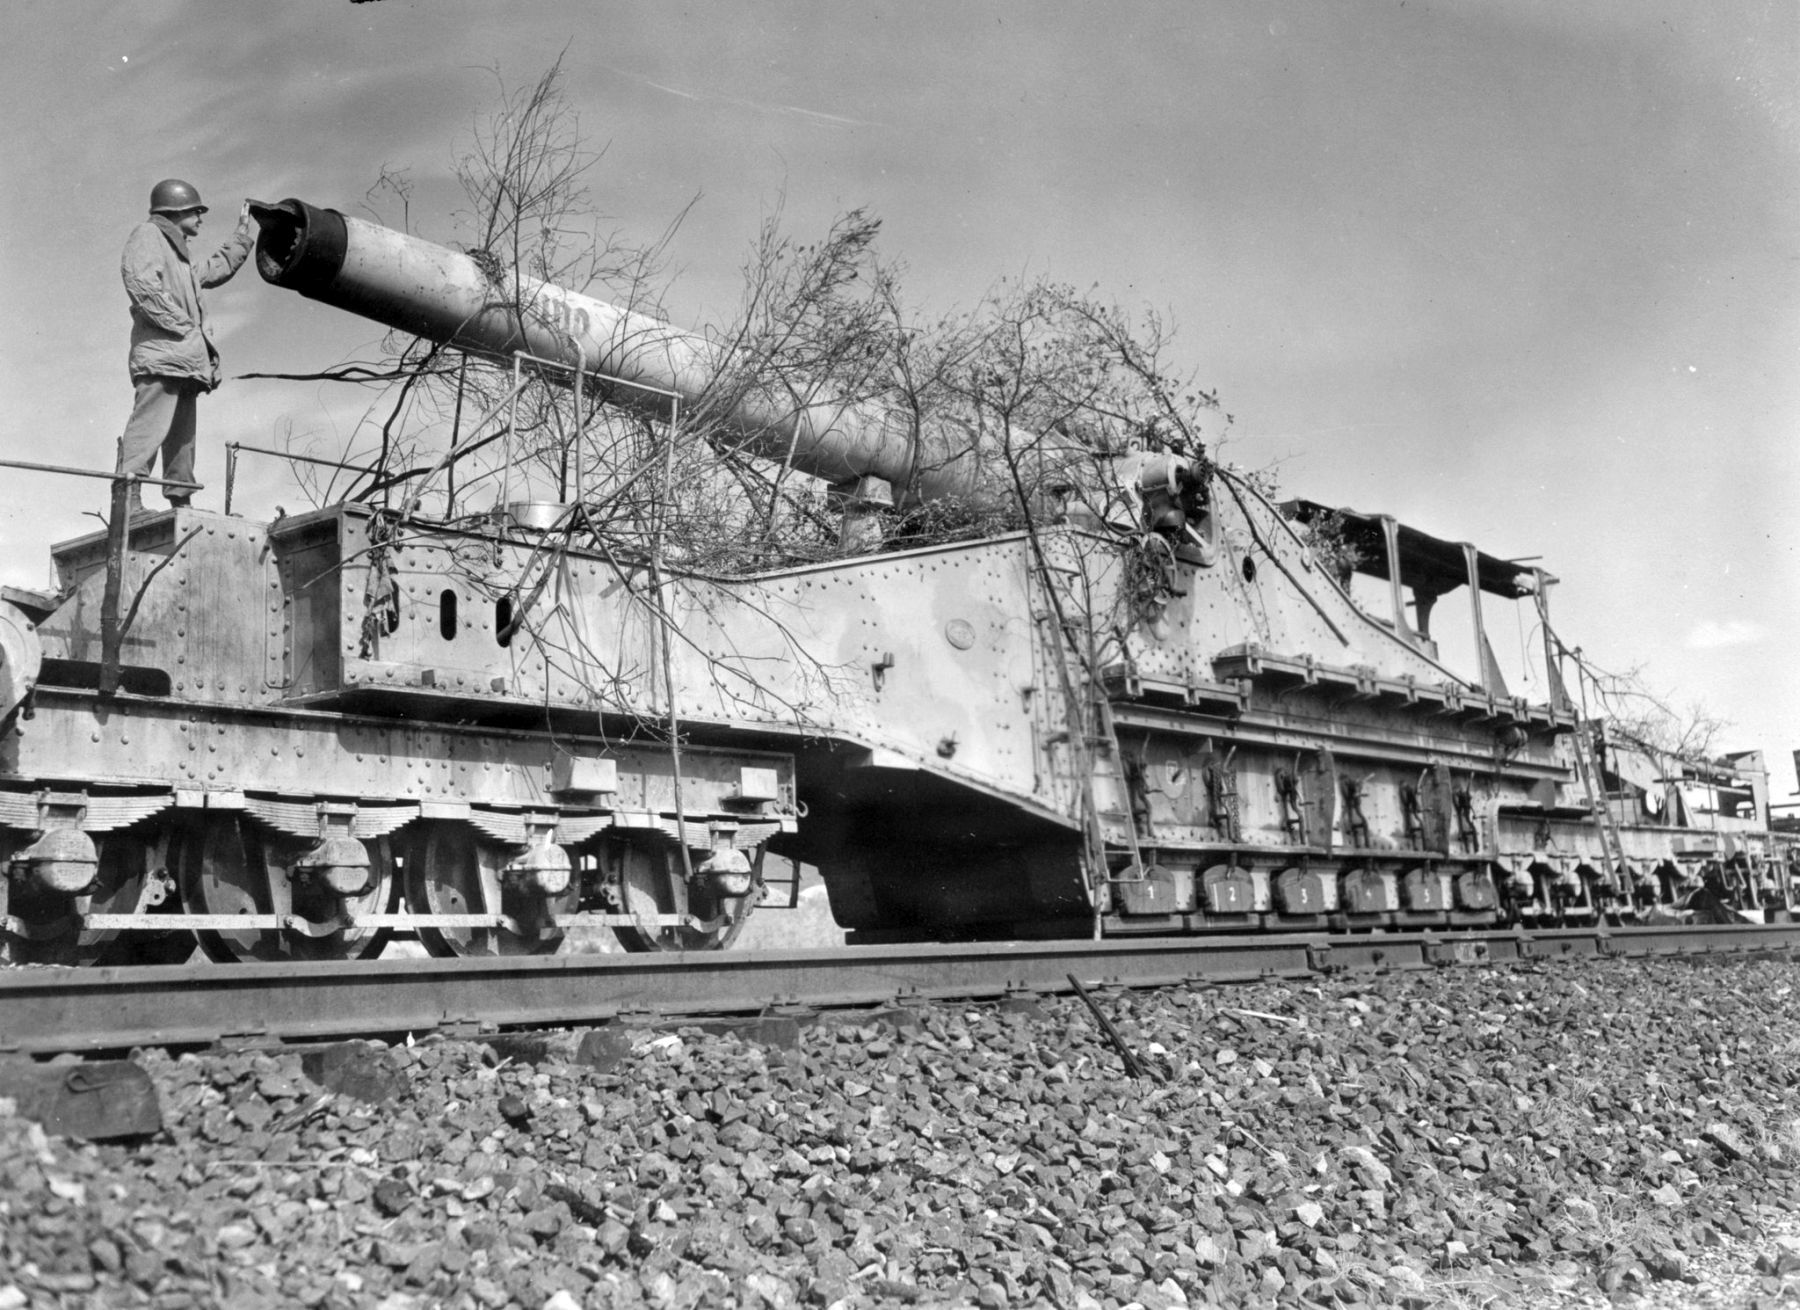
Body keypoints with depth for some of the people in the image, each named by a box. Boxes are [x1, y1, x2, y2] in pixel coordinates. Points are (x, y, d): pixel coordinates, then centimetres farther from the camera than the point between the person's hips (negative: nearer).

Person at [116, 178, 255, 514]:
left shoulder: (179, 253, 31)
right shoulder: (147, 235, 2)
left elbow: (215, 269, 46)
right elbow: (141, 282, -14)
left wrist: (242, 234, 47)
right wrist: (178, 322, -17)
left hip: (186, 356, 10)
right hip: (161, 351, -10)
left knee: (181, 434, 8)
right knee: (151, 423, -19)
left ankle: (181, 503, 9)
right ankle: (128, 498, -26)